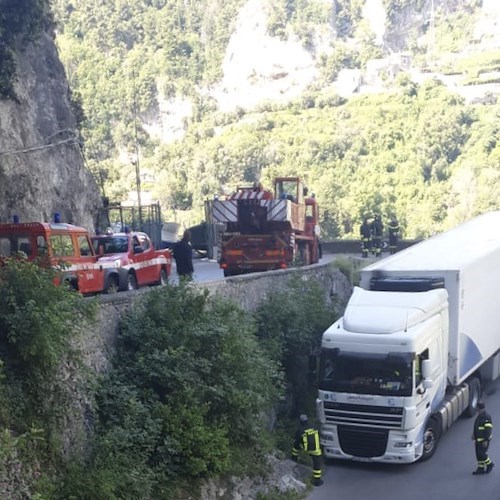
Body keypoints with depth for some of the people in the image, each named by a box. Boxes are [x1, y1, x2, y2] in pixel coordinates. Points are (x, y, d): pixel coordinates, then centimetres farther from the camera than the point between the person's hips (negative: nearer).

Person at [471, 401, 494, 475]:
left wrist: (486, 440, -23)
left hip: (484, 440, -9)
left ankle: (489, 464, 14)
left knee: (481, 453, -7)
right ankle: (481, 468, 18)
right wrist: (474, 434, 13)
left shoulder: (487, 417, -19)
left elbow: (488, 429, -21)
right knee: (478, 454, 11)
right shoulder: (479, 416, 10)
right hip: (478, 439, 9)